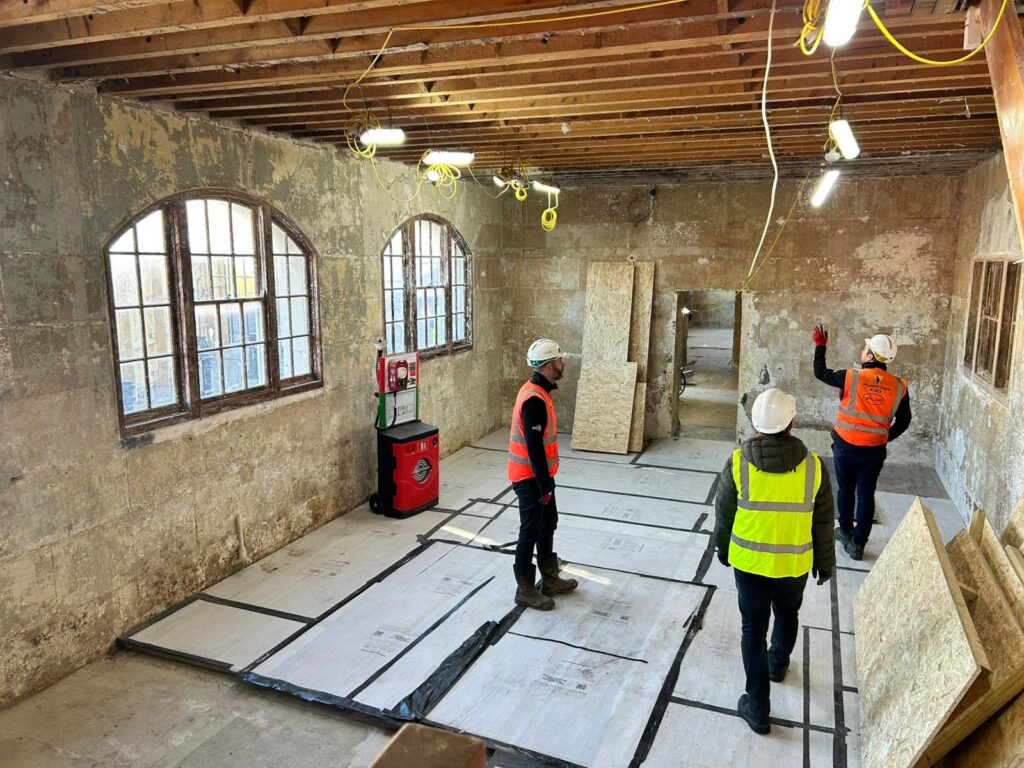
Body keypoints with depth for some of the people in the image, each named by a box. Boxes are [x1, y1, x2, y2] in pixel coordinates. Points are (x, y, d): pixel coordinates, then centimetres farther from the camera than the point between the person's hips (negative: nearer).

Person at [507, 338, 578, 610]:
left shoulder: (538, 390, 7)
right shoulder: (534, 400, -25)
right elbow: (534, 447, -26)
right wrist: (544, 485, -21)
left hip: (540, 474, 10)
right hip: (530, 477, -10)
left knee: (548, 525, 19)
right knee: (531, 532, 2)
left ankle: (550, 580, 34)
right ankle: (525, 590, 15)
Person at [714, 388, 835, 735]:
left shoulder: (738, 461, -14)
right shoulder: (812, 465, -12)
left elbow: (723, 512, -3)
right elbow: (823, 522, -2)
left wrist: (722, 549, 14)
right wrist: (825, 562, 13)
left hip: (749, 561, -1)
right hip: (794, 563, 2)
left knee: (753, 629, 11)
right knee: (787, 615, 29)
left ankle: (758, 708, 18)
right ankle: (778, 665, 53)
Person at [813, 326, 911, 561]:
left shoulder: (851, 377, -15)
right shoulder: (899, 387, -5)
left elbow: (820, 372, 1)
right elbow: (903, 421, 5)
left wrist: (820, 345, 13)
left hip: (846, 447, -1)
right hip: (875, 451, 2)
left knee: (845, 490, 18)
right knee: (866, 496, 10)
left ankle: (845, 531, 33)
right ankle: (857, 543, 14)